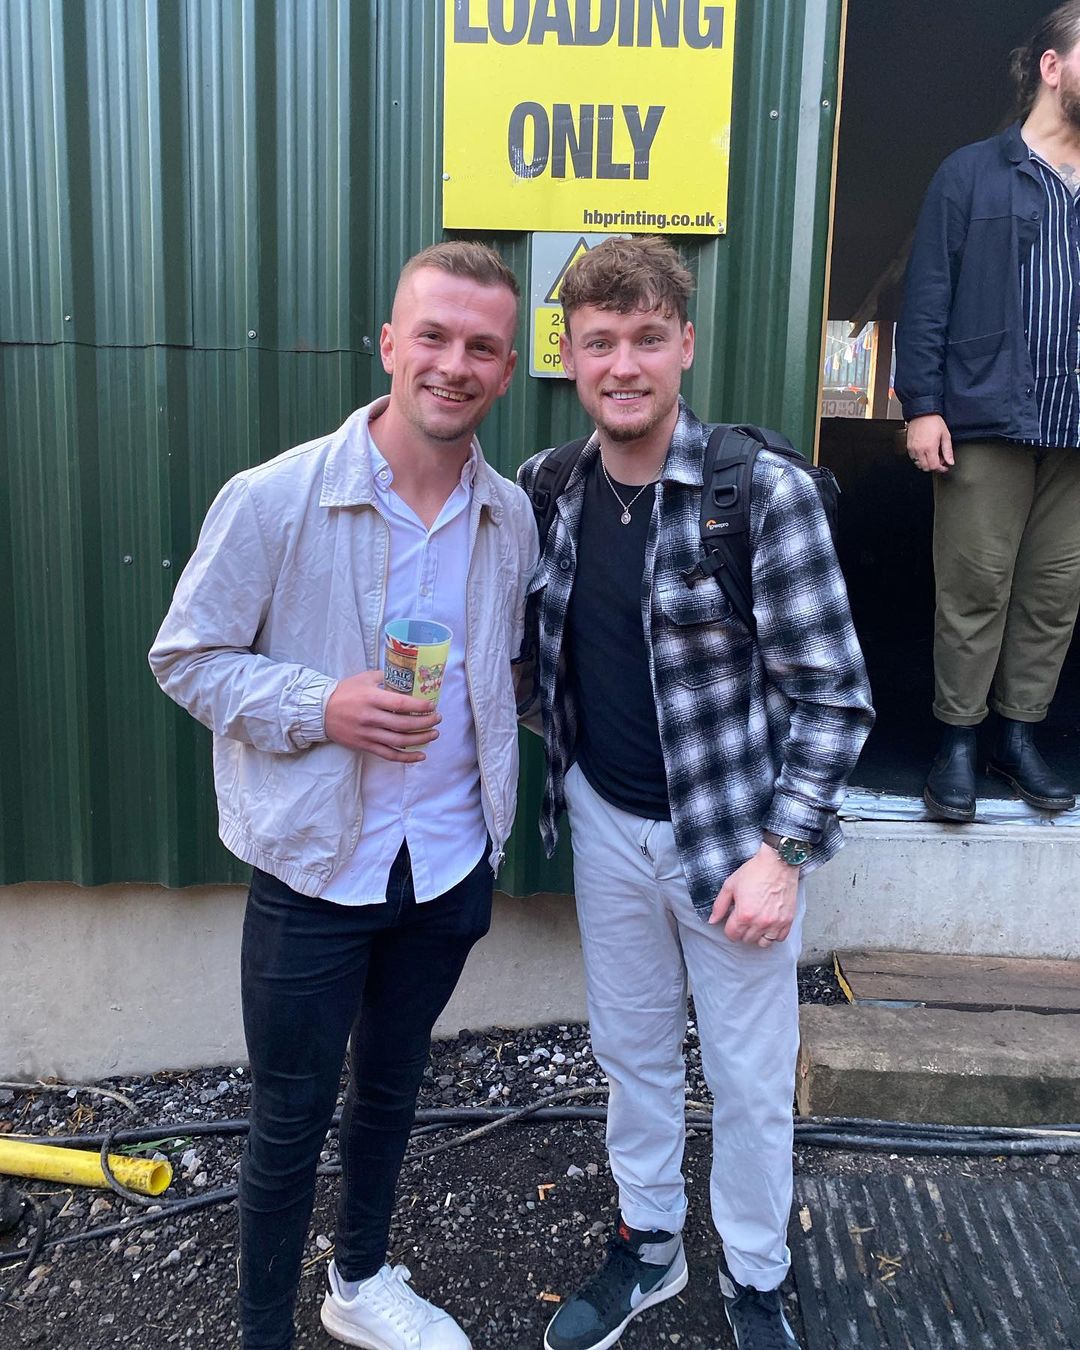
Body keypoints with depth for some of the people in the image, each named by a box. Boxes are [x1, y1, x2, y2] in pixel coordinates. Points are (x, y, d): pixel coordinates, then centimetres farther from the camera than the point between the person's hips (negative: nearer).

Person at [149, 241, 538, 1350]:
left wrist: (491, 823, 9)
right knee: (290, 1121, 11)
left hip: (449, 864, 5)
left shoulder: (512, 519, -2)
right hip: (316, 869, -4)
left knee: (390, 1089, 24)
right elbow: (186, 657, -10)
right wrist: (319, 707, -24)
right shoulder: (272, 500, -17)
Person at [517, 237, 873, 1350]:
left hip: (732, 837, -4)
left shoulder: (766, 492, -18)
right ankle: (647, 1242, 46)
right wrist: (562, 753, 1)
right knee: (630, 1049, 21)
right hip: (606, 822, 4)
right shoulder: (548, 491, -3)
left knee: (750, 1080, 14)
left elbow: (833, 692, -15)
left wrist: (782, 850, -18)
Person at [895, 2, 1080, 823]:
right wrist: (921, 404, -11)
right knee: (975, 588, 0)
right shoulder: (974, 175, 4)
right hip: (988, 421, -4)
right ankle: (958, 745, 11)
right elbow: (927, 298, -2)